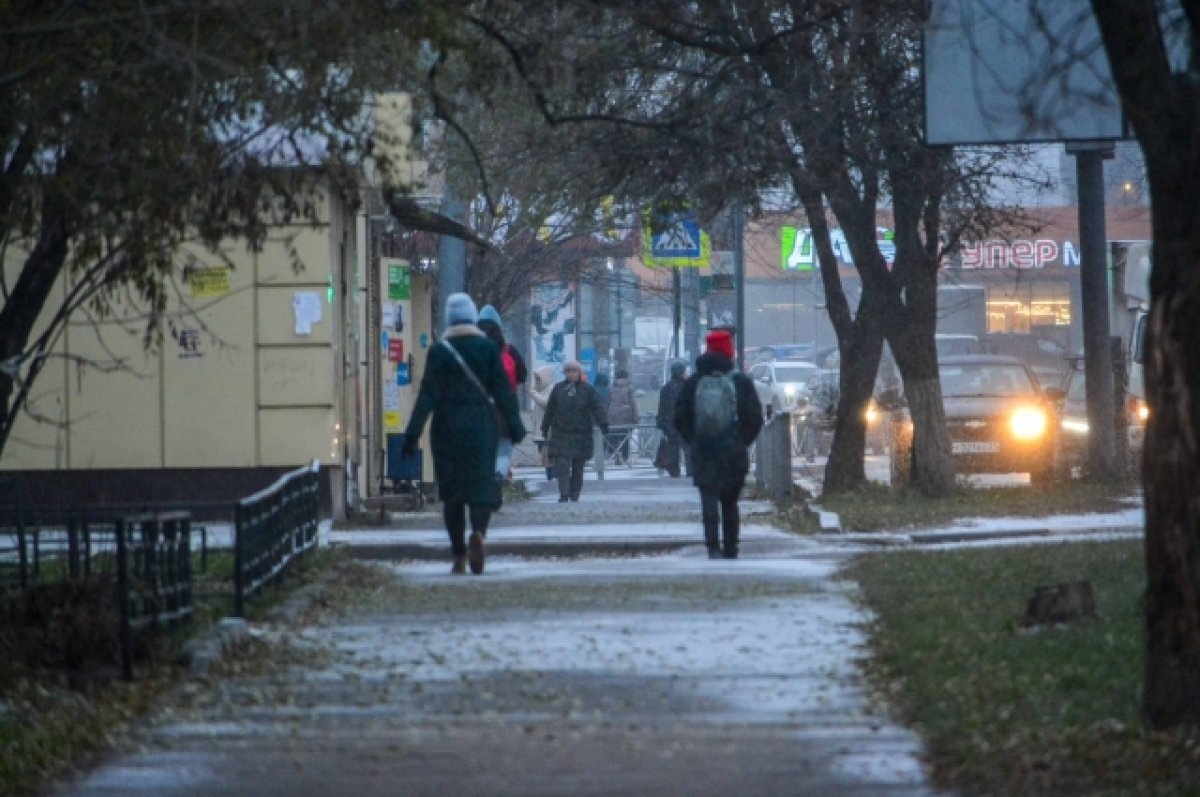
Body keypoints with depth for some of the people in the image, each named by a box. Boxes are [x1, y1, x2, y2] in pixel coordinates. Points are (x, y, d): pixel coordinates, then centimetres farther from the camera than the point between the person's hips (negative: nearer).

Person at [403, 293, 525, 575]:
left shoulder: (439, 351, -3)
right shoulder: (487, 347, 1)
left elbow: (428, 394, -7)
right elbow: (503, 389, 1)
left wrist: (413, 432, -6)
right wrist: (514, 426, 5)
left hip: (448, 426, 0)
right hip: (481, 425, 0)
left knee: (452, 490, 7)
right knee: (482, 484, 0)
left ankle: (459, 557, 6)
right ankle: (478, 531, -30)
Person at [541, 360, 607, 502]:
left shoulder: (588, 390, 2)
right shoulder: (558, 389, 7)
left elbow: (597, 409, -1)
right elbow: (550, 410, 14)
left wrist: (604, 425, -13)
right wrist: (545, 428, 15)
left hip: (581, 434, 0)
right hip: (561, 434, 0)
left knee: (578, 467, 7)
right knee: (562, 465, -11)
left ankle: (574, 495, 18)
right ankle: (564, 494, -14)